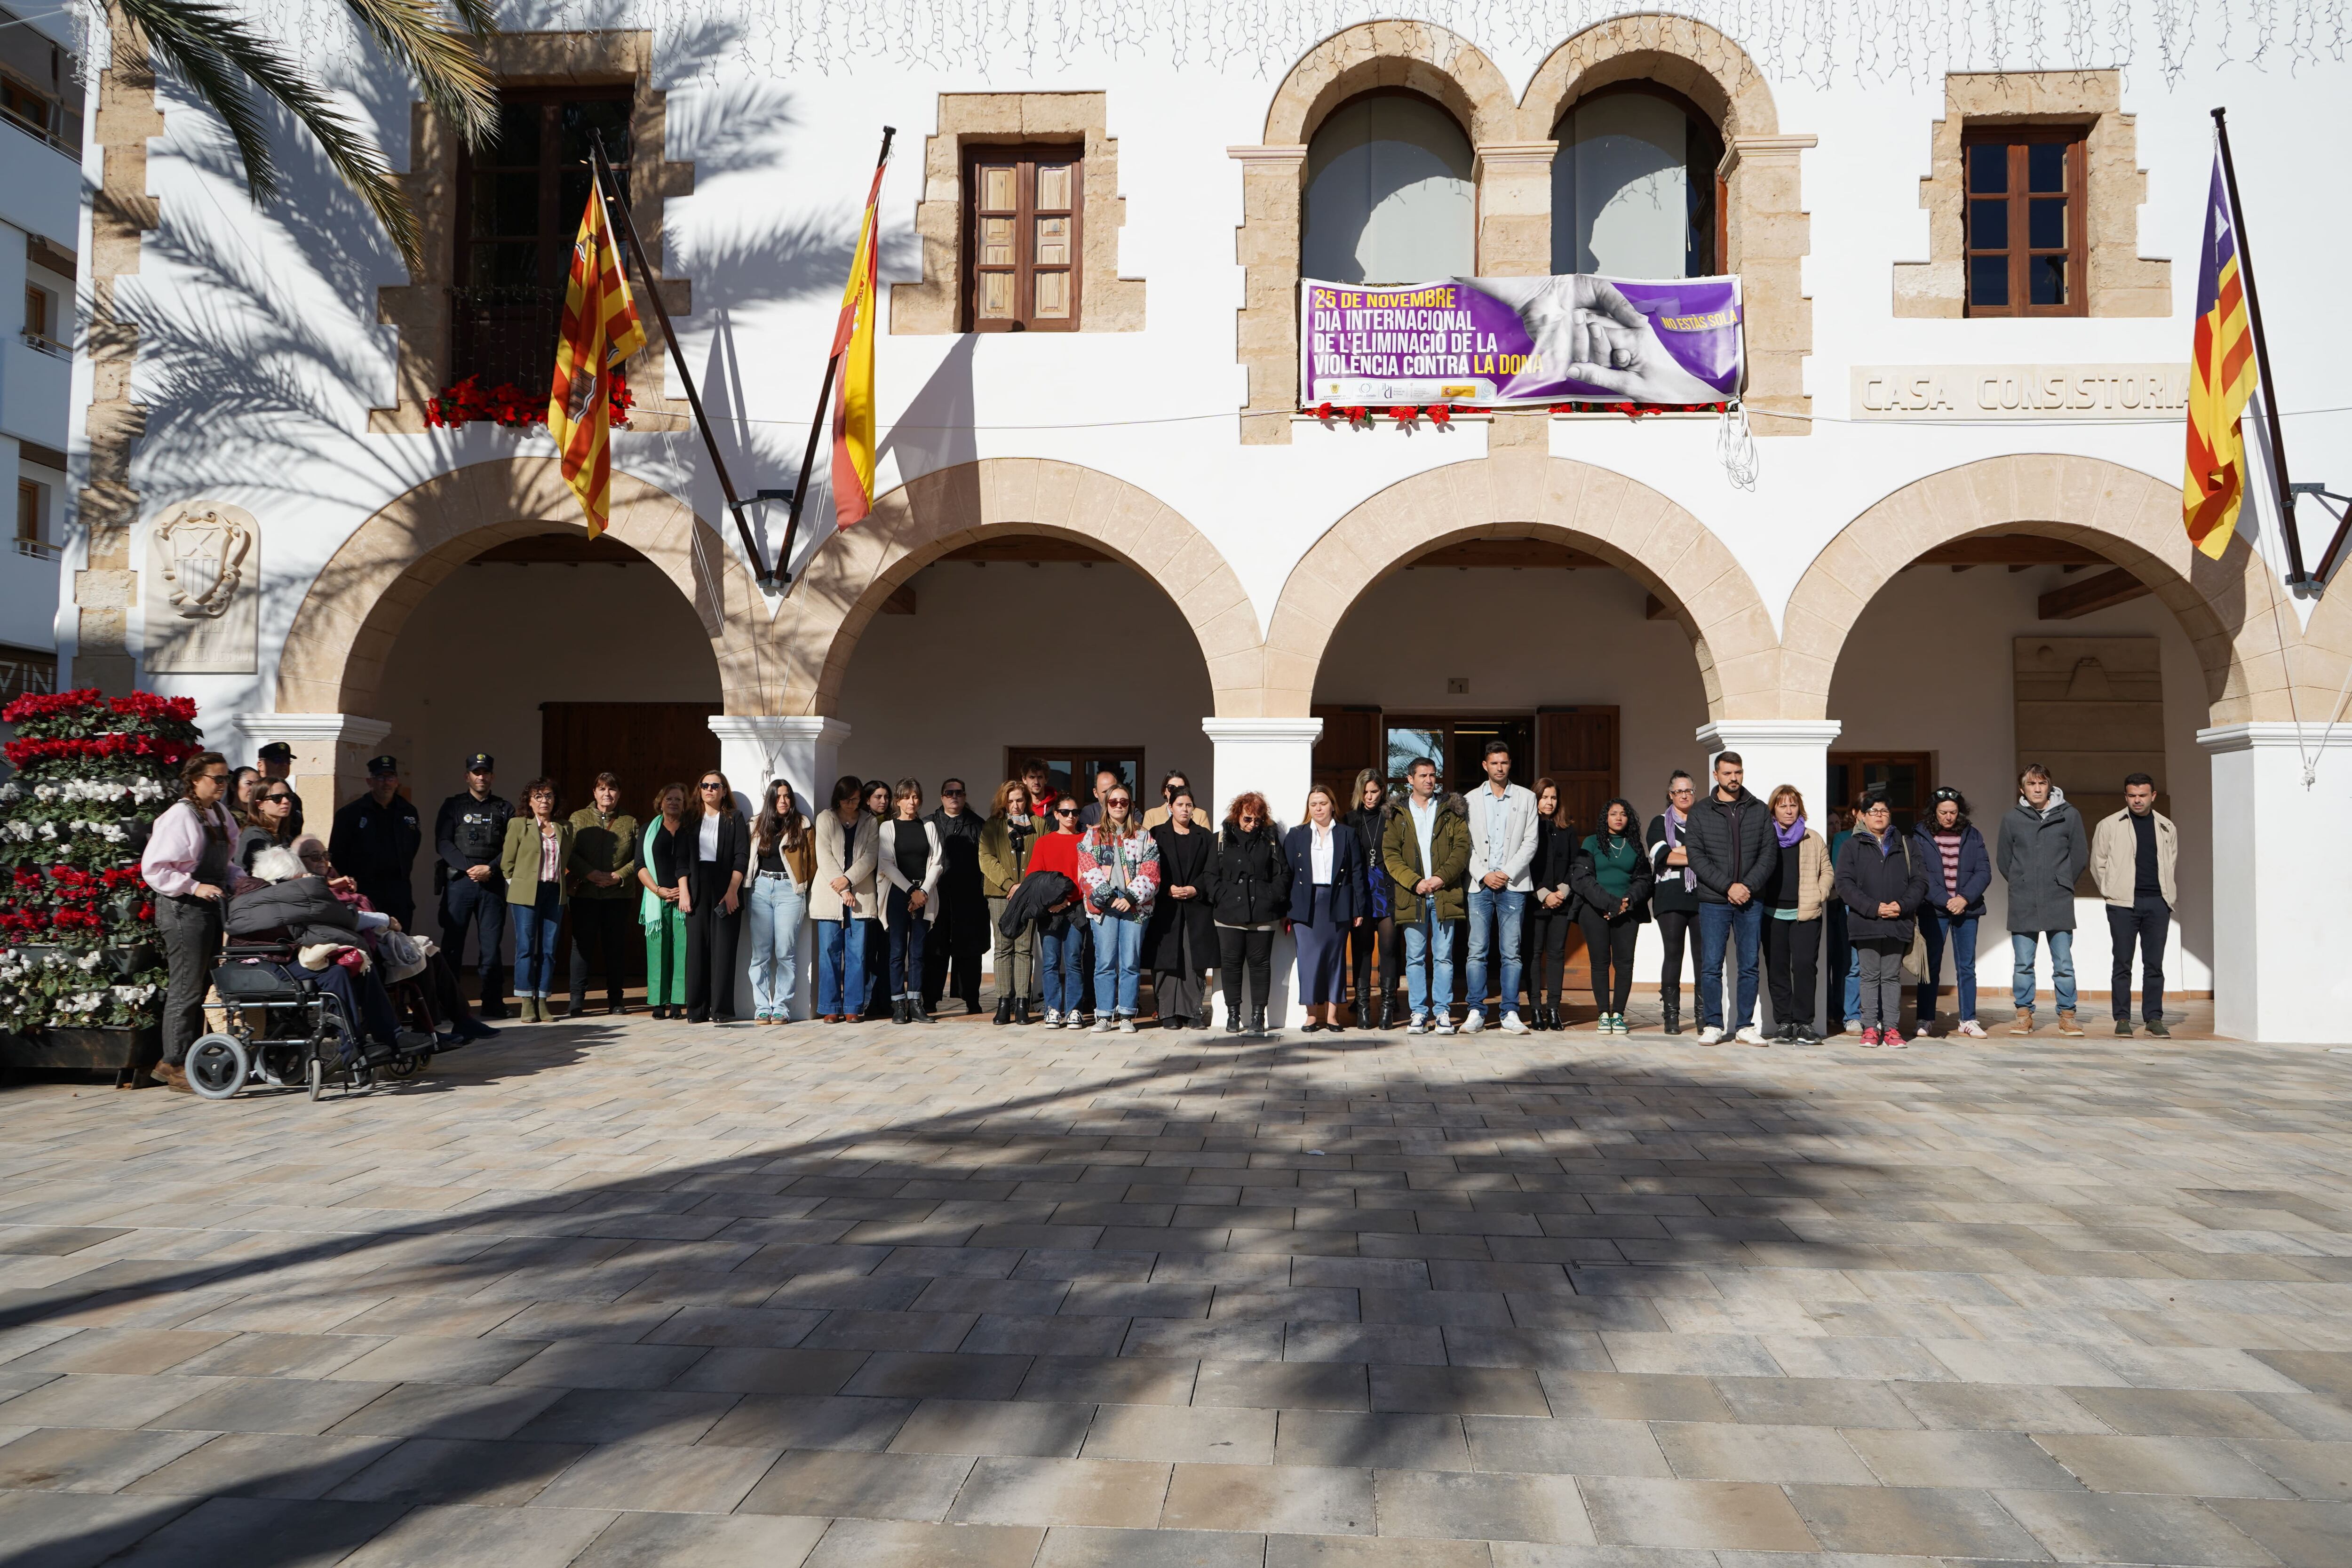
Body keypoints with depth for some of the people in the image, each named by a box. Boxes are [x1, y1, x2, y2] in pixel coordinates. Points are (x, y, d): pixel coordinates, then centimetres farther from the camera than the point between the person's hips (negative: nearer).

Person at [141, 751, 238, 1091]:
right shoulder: (180, 816, -12)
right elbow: (153, 868, -16)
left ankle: (191, 1060, 21)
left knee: (201, 986, 13)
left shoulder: (219, 813, 13)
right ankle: (174, 1064, 3)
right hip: (183, 909, -9)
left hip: (211, 907, 9)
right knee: (186, 989, -5)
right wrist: (194, 887, -20)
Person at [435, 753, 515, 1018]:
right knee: (452, 943, 0)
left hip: (493, 884, 1)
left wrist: (490, 869, -9)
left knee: (491, 944, -1)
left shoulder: (505, 809, 13)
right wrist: (468, 868, -11)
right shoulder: (453, 806, 10)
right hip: (459, 881, 0)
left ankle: (492, 1003, 5)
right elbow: (442, 843, 1)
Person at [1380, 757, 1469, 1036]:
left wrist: (1442, 877, -11)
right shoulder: (1397, 815, 10)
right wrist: (1415, 882, -10)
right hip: (1411, 896, 0)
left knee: (1443, 957, 1)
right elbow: (1390, 854, 2)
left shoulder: (1451, 812, 11)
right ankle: (1419, 1013, 9)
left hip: (1445, 894, 0)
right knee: (1415, 957, 3)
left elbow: (1463, 847, 2)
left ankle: (1443, 1012, 7)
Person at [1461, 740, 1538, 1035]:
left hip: (1513, 885, 0)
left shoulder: (1526, 798, 9)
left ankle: (1510, 1014, 4)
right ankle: (1476, 1013, 3)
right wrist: (1484, 875, -7)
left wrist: (1508, 873, -7)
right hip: (1480, 885, 1)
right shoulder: (1471, 799, 11)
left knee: (1511, 953, 0)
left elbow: (1530, 842, 3)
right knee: (1477, 952, -2)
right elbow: (1466, 844, 6)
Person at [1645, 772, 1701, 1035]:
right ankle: (1671, 1015, -2)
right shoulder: (1660, 823, 14)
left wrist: (1679, 851, -8)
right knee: (1673, 954, -4)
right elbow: (1661, 855, -2)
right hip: (1671, 897, -1)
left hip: (1702, 895, 1)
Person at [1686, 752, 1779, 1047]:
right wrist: (1728, 887, -12)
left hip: (1751, 902, 1)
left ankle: (1745, 1027, 11)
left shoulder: (1759, 810, 8)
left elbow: (1770, 854, 2)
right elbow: (1696, 857, -4)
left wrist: (1748, 886, -11)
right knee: (1711, 967, -2)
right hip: (1713, 901, -1)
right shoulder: (1701, 813, 3)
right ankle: (1713, 1025, 7)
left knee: (1750, 966, 4)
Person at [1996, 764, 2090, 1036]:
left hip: (2059, 904, -1)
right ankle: (2024, 1015, 13)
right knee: (2022, 965, 5)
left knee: (2064, 965, 2)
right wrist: (2021, 885, 9)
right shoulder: (2011, 818, 2)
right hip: (2023, 905, 1)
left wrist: (2063, 885, 11)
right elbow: (2003, 858, 11)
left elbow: (2080, 855, 8)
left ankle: (2067, 1016, 11)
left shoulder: (2069, 815, 0)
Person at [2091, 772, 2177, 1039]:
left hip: (2157, 902, 2)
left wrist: (2165, 893, 9)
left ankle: (2154, 1018, 10)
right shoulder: (2109, 825, 3)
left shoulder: (2167, 827, 11)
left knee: (2155, 964, 4)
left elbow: (2171, 863, 17)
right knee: (2123, 963, 0)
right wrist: (2112, 892, 4)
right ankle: (2122, 1019, 4)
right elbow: (2098, 864, 7)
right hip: (2123, 904, -2)